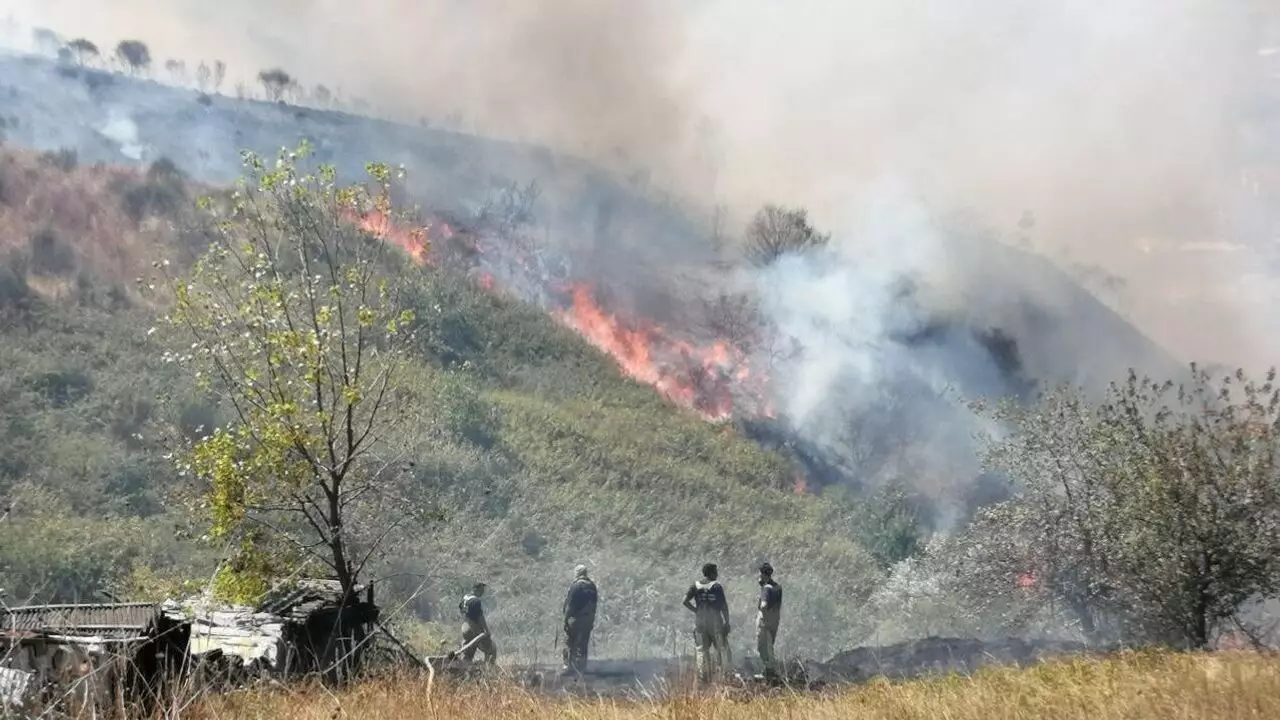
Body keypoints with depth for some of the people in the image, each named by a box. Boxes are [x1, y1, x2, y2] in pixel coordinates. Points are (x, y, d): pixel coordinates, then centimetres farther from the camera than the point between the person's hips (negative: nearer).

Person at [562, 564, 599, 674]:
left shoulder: (575, 586, -14)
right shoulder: (592, 586, 4)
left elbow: (569, 604, -15)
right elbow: (594, 604, 9)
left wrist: (566, 619, -8)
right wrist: (592, 619, 15)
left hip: (575, 618, -6)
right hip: (588, 618, 6)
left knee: (569, 642, 5)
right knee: (583, 643, 12)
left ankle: (568, 664, 2)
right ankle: (581, 667, 14)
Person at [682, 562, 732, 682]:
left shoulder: (695, 586, 4)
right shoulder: (717, 586, -5)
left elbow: (685, 601, -6)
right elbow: (723, 605, -9)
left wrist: (696, 610, 3)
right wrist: (727, 622, -6)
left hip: (700, 622, 3)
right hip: (715, 621, -3)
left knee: (702, 650, 8)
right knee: (720, 647, 5)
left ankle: (703, 677, 8)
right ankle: (722, 674, 0)